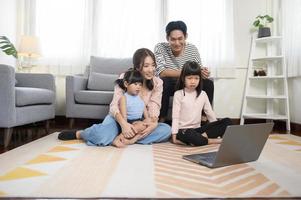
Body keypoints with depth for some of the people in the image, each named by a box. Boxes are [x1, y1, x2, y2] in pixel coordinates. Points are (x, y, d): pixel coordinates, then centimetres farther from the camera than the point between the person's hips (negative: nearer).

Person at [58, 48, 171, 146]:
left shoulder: (157, 83, -6)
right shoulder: (124, 77, -14)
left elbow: (154, 107, -12)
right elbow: (114, 106, -21)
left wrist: (154, 123, -35)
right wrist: (123, 123, -41)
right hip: (120, 118, -3)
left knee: (167, 130, -25)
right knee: (103, 135, -37)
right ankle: (79, 134, -3)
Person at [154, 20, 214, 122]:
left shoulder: (192, 49, -3)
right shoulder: (160, 48, -14)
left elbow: (199, 71, -2)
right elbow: (161, 72, -27)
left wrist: (203, 72, -29)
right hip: (168, 86, -3)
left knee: (208, 83, -19)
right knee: (163, 82, -36)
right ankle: (161, 119, -21)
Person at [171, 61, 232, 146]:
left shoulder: (203, 94, 9)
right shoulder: (178, 94, -2)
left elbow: (210, 113, 13)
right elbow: (175, 117, -7)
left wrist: (217, 129, 8)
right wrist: (174, 135, -16)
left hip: (198, 129, 5)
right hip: (184, 130, -4)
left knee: (227, 121, -12)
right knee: (186, 135, -42)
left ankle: (203, 136, -24)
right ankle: (212, 140, -24)